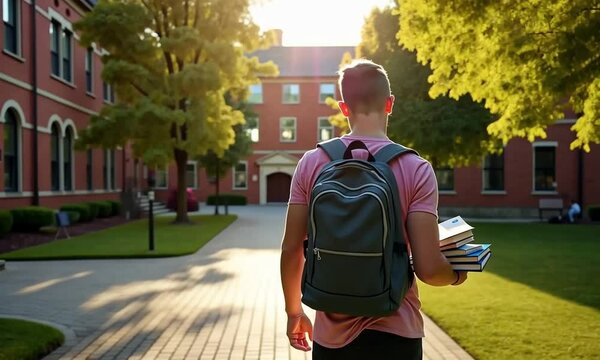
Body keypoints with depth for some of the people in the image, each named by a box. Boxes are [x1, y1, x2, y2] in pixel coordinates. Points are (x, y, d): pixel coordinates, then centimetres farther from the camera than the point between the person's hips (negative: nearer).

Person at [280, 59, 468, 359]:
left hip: (332, 335, 2)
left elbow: (291, 250, -2)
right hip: (393, 333, -1)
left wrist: (293, 311, 13)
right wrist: (457, 273, 7)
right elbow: (428, 268, -15)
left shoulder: (312, 163, -5)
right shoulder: (415, 169, -11)